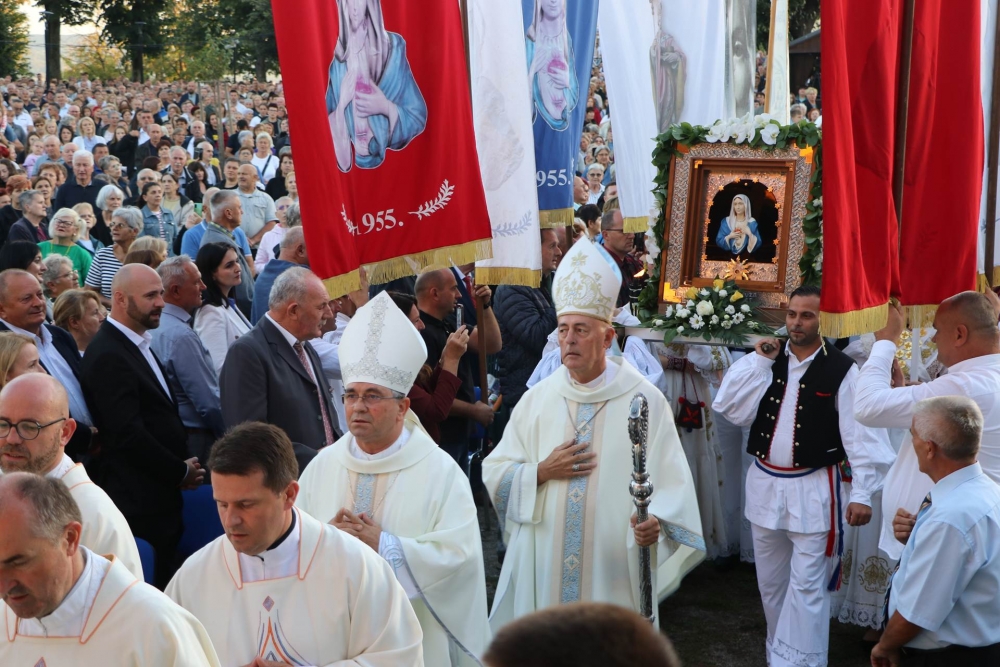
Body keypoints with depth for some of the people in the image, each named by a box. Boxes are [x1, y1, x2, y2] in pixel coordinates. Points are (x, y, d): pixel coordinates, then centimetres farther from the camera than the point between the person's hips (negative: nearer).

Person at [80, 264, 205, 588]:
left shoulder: (137, 345, 14)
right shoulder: (108, 355, -17)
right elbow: (129, 434, -21)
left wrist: (184, 467, 6)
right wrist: (181, 472, -10)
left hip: (161, 495, 9)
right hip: (141, 502, -9)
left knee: (167, 588, 11)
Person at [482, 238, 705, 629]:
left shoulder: (644, 400, -6)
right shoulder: (537, 399, 4)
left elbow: (670, 482, -9)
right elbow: (495, 474, 7)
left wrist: (656, 521, -28)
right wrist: (542, 472, -9)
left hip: (615, 571, -3)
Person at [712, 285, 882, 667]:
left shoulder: (840, 369, -9)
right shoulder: (768, 359, 4)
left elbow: (857, 434, -11)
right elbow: (731, 410, -5)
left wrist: (862, 494, -16)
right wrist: (759, 361, -10)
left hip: (813, 489, -5)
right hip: (764, 483, 5)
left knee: (806, 585, -4)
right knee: (770, 580, 18)